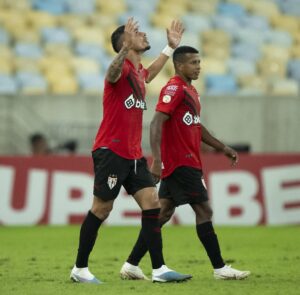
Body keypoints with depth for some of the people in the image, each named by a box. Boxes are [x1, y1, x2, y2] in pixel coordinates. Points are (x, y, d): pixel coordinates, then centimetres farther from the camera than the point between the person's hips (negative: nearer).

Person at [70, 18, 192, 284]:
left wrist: (170, 47, 42)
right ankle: (80, 269, 8)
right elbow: (111, 75, -39)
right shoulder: (122, 68, -12)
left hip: (133, 153, 8)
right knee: (102, 209, -2)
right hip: (111, 151, -8)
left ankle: (159, 269, -1)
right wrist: (125, 49, -56)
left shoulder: (139, 72, 15)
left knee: (152, 203, -1)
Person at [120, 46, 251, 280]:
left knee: (162, 214, 9)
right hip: (181, 163, -10)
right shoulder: (174, 88, -13)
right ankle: (220, 268, 1)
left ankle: (131, 265, 10)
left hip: (187, 162, 10)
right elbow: (156, 123, -21)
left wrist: (223, 148, 26)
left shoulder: (191, 91, 17)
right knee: (204, 211, -5)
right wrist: (157, 160, -30)